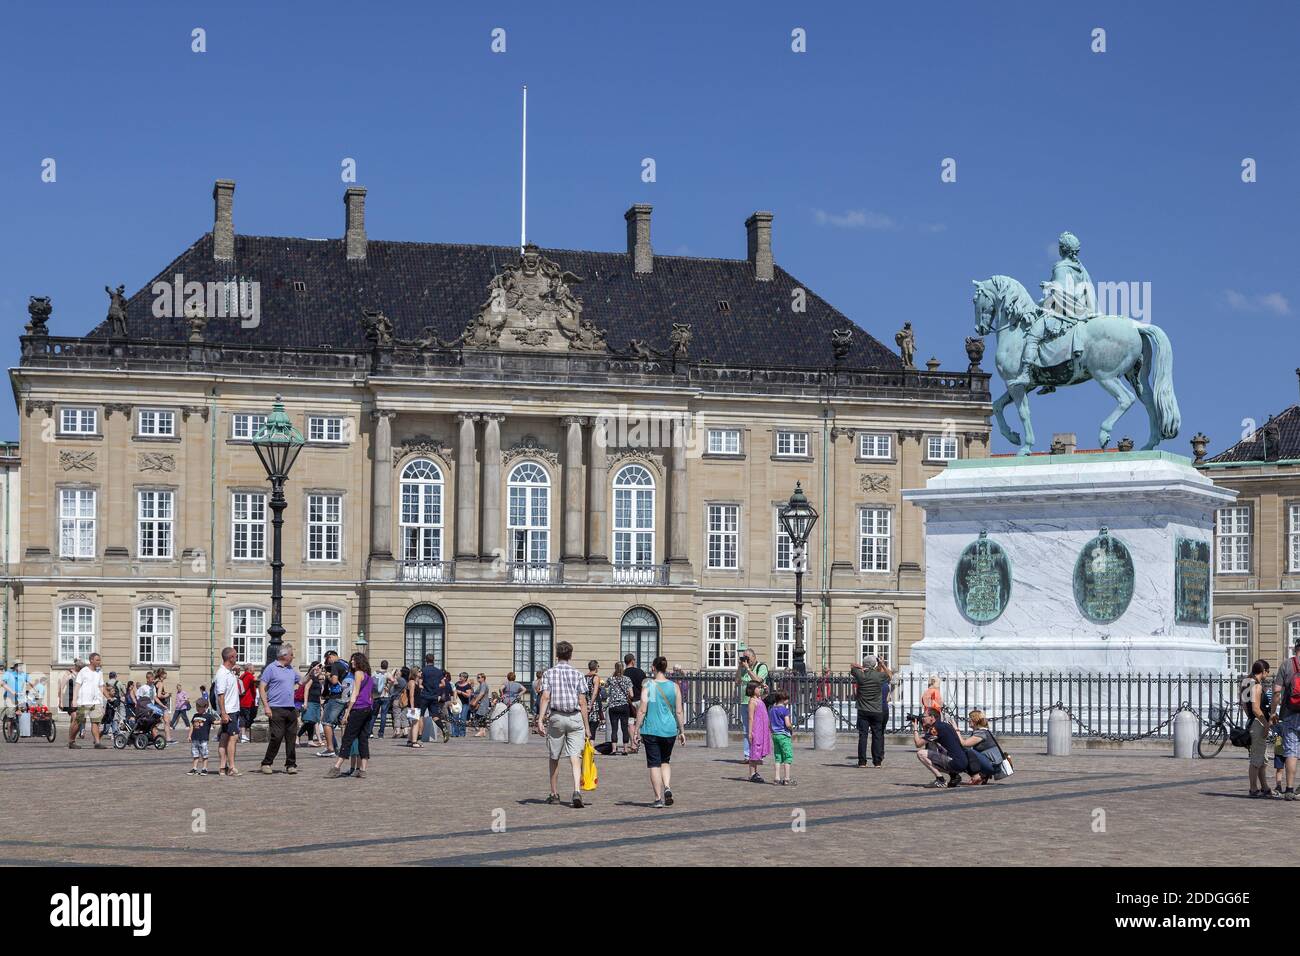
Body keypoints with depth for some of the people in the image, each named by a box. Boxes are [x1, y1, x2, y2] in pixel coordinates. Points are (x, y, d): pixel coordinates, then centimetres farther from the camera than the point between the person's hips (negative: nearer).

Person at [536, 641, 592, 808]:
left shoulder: (549, 673, 2)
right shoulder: (577, 674, 3)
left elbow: (545, 697, -9)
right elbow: (582, 702, 1)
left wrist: (540, 719, -12)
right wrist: (587, 726, 5)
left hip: (555, 717, 0)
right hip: (575, 718, 0)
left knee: (554, 757, 13)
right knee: (575, 757, -5)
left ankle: (554, 794, 21)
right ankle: (577, 790, -23)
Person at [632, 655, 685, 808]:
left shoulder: (648, 685, -7)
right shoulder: (674, 687, 1)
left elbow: (642, 710, -9)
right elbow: (679, 712, 2)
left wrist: (636, 730, -2)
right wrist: (682, 731, 12)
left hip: (651, 730, -3)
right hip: (669, 730, 3)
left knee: (654, 764, 4)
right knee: (665, 761, 20)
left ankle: (658, 798, 2)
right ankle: (667, 787, -2)